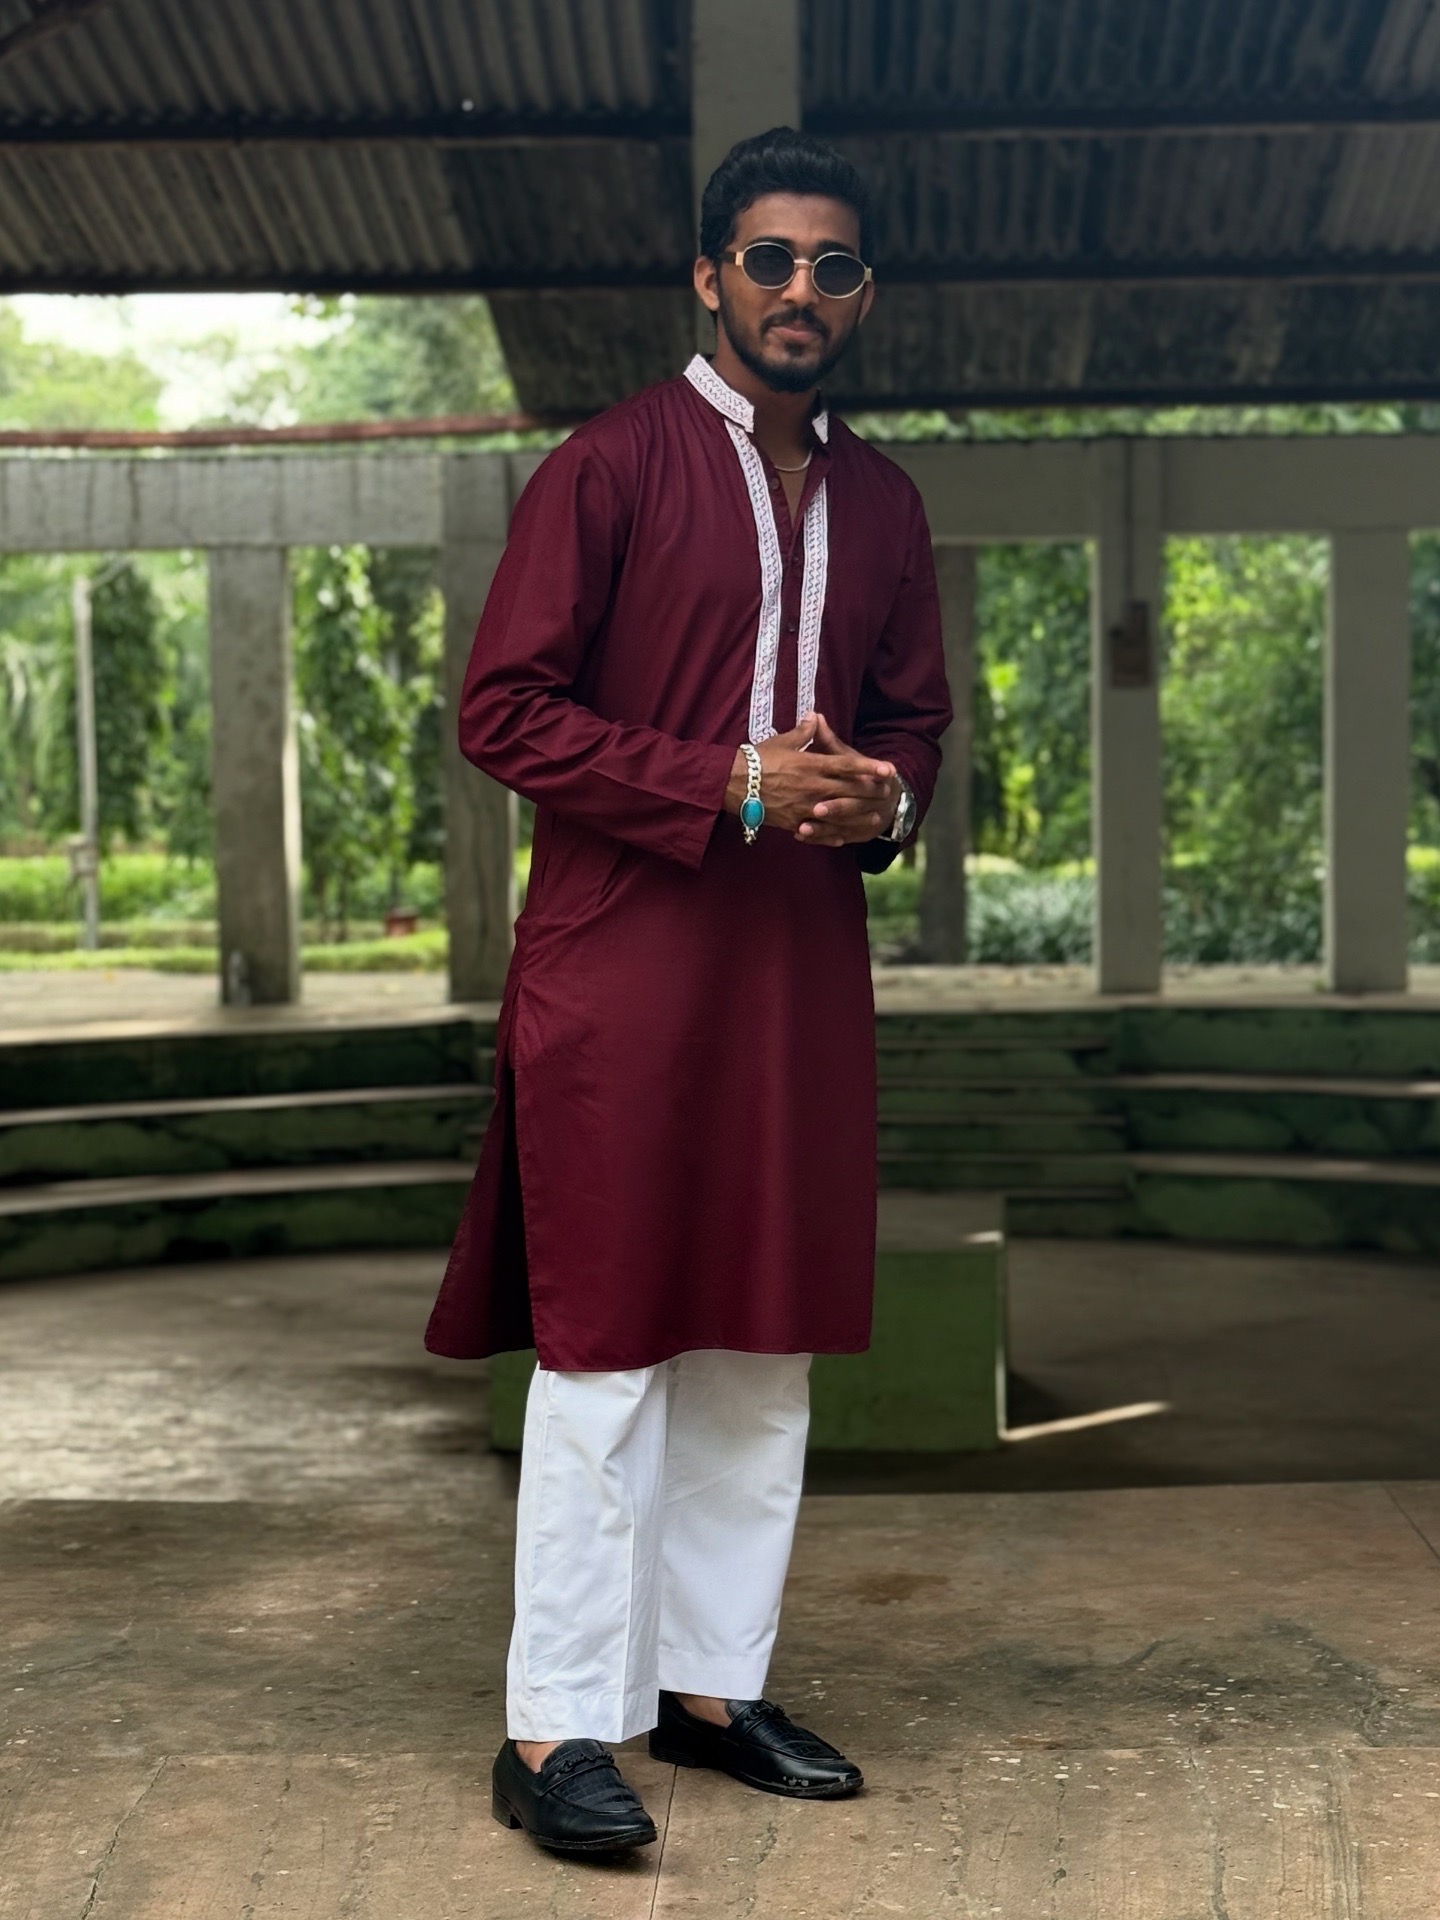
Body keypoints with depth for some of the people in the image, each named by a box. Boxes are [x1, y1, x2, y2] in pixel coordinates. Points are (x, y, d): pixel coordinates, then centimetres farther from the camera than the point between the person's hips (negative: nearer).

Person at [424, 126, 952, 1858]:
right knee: (608, 1346, -4)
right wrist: (732, 787, -17)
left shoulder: (879, 502, 13)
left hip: (805, 968, 6)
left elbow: (916, 716, 21)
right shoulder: (610, 467, -5)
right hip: (625, 961, -6)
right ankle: (559, 1731, 4)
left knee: (766, 1344, 11)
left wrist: (880, 802, -3)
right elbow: (502, 706, -10)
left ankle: (712, 1682, 24)